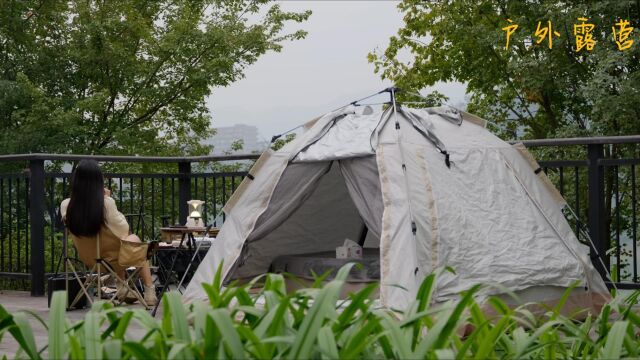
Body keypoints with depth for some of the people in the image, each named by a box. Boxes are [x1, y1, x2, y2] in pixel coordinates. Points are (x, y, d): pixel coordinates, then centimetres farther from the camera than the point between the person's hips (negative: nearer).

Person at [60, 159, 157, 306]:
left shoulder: (65, 206, -18)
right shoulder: (106, 203, -29)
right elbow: (124, 231, -14)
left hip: (86, 258, 4)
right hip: (111, 258, -4)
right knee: (134, 239, 30)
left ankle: (122, 289, 44)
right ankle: (149, 292, 30)